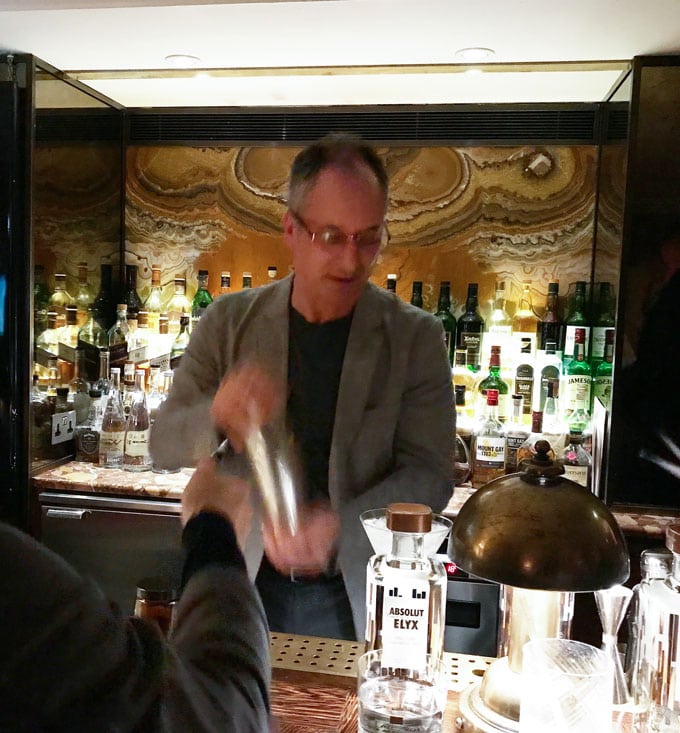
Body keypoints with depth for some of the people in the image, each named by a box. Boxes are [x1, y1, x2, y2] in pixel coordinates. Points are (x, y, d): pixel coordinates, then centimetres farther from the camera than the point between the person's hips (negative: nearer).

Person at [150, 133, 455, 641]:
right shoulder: (229, 322, -2)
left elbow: (430, 472, -8)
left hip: (352, 598, -1)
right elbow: (164, 445, 0)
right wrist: (216, 414, -23)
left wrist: (339, 525, -25)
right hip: (239, 583, 2)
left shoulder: (415, 337, -6)